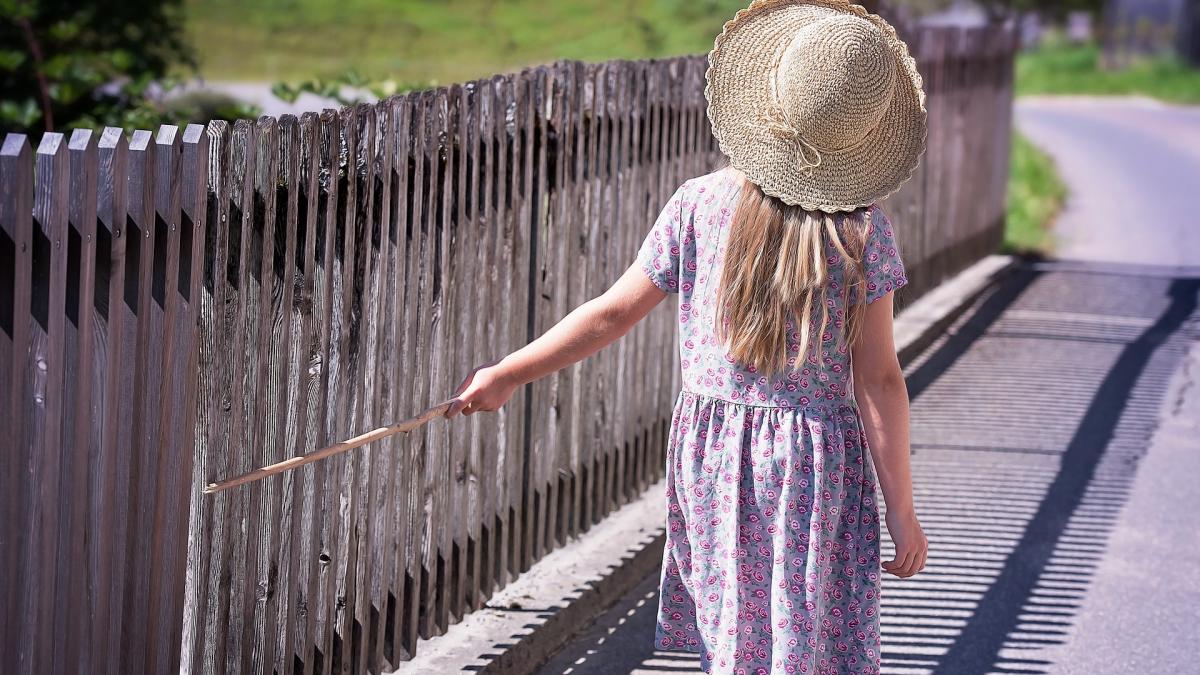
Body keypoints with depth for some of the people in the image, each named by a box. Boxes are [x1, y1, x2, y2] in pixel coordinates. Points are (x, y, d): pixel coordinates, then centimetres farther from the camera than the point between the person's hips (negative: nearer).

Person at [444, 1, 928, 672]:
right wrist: (902, 509, -3)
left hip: (710, 449, 3)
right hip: (818, 461, -2)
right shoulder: (864, 228, -11)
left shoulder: (699, 206, -7)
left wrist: (506, 374, 11)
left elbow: (612, 314, -1)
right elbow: (878, 381, -10)